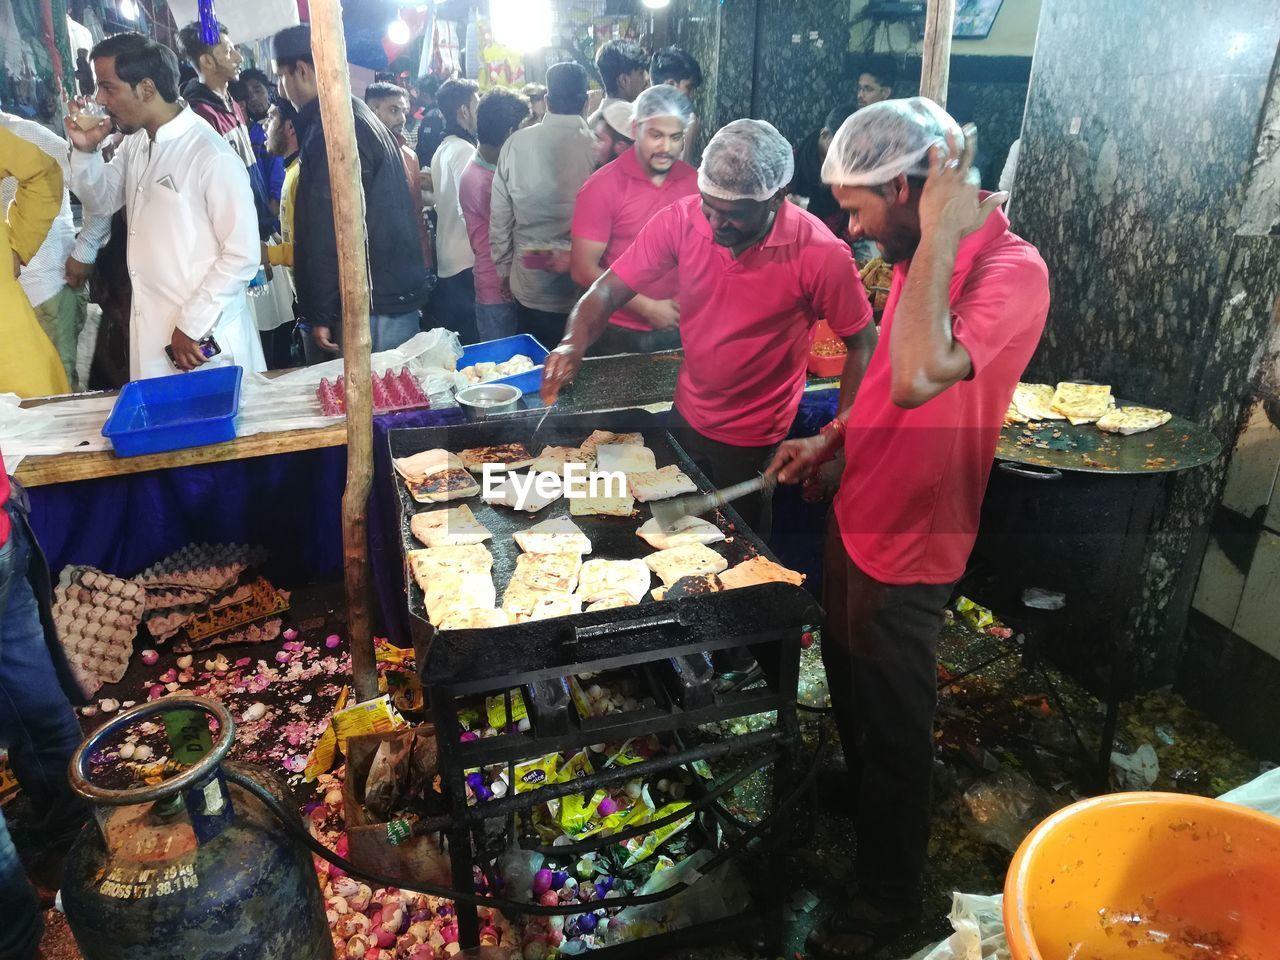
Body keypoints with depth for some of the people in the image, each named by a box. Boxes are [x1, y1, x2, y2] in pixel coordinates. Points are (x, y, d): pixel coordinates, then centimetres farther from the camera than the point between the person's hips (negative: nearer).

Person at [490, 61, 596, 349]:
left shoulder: (517, 143, -4)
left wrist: (504, 267, 13)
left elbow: (499, 215, 2)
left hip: (529, 285, 2)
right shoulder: (598, 147, -12)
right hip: (581, 285, -2)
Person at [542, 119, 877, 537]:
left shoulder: (821, 254, -23)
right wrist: (574, 344, -31)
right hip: (685, 419, 4)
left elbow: (862, 346, -13)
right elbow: (609, 289, -11)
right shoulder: (681, 220, -15)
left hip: (756, 443, -3)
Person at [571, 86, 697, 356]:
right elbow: (584, 271, -13)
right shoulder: (603, 186, -11)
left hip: (679, 330, 3)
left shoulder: (694, 182, -1)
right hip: (620, 335, -3)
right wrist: (647, 307, -15)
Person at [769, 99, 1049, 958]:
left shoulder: (1011, 272, -24)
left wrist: (938, 236, -33)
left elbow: (920, 377, -41)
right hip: (857, 519, 9)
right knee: (848, 686, 28)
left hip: (908, 549, -8)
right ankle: (855, 805, 57)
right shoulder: (924, 258, 2)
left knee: (893, 728, 11)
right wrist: (831, 438, 4)